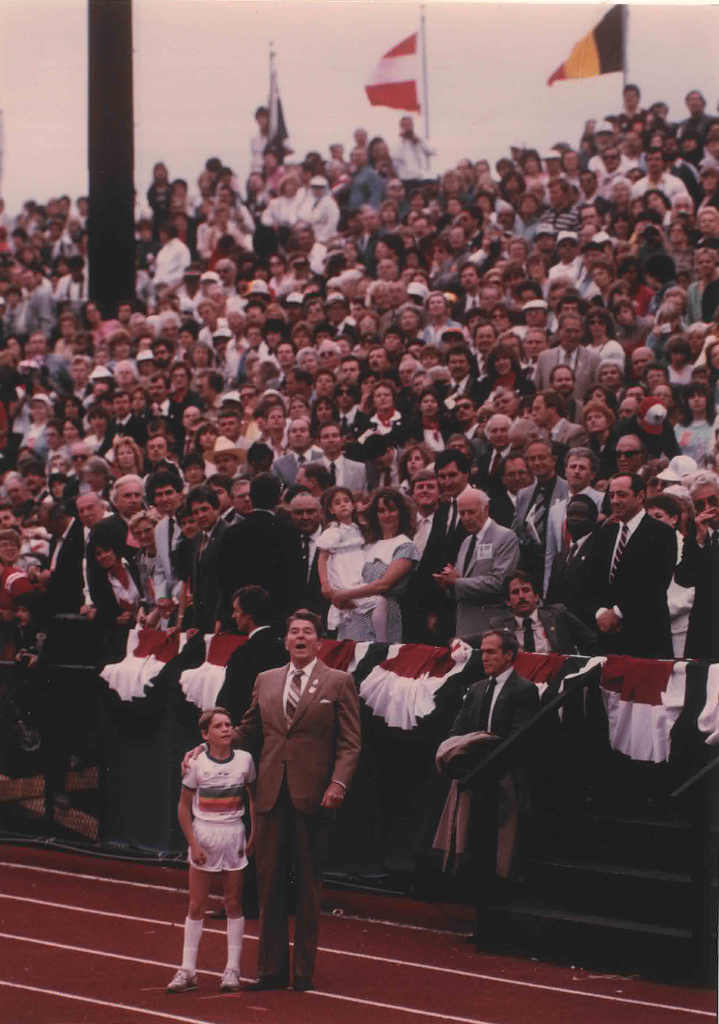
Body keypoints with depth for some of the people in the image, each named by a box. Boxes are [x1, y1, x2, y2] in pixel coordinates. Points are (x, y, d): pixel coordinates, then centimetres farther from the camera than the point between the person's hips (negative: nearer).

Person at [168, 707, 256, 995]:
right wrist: (193, 844, -8)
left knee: (234, 904, 5)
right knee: (196, 906, 2)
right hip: (203, 834, -1)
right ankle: (187, 971, 6)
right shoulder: (197, 764, -6)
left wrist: (254, 834, 4)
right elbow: (183, 806, -1)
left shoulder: (244, 760, 0)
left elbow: (254, 797, 12)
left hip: (233, 835, 1)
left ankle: (232, 970, 10)